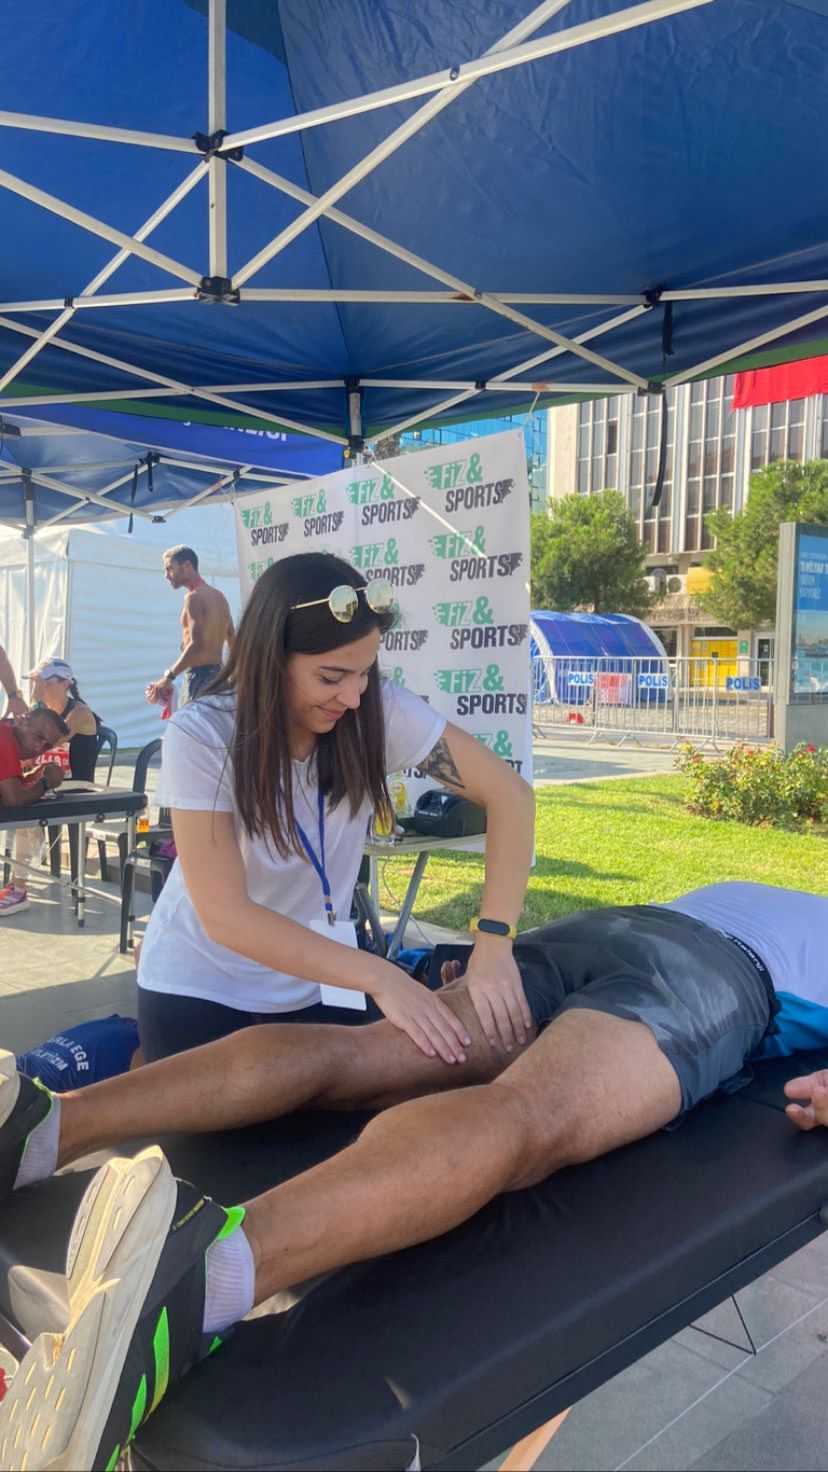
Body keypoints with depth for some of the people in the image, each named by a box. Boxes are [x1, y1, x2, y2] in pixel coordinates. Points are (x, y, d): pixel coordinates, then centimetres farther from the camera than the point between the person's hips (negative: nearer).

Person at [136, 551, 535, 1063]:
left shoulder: (379, 711, -19)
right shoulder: (200, 738, -25)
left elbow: (510, 795, -17)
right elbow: (225, 916, -28)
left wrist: (494, 944, -28)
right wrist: (380, 977, -33)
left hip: (315, 985, 3)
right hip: (199, 989, -2)